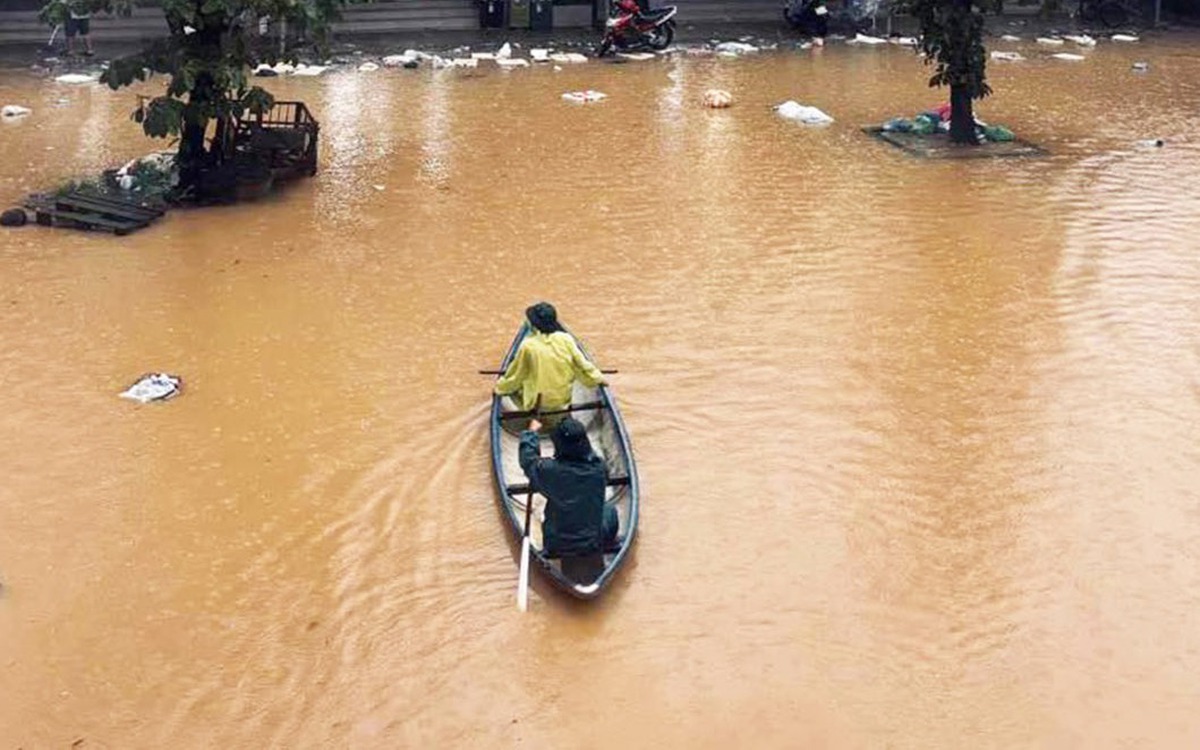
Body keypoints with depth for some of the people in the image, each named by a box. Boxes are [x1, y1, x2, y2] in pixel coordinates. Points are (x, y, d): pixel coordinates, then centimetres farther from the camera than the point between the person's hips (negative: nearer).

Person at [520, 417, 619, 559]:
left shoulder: (549, 471, -23)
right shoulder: (599, 468, -18)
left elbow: (528, 460, -2)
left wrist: (532, 432, 13)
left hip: (557, 548, 0)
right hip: (594, 546, 0)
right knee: (610, 511, 26)